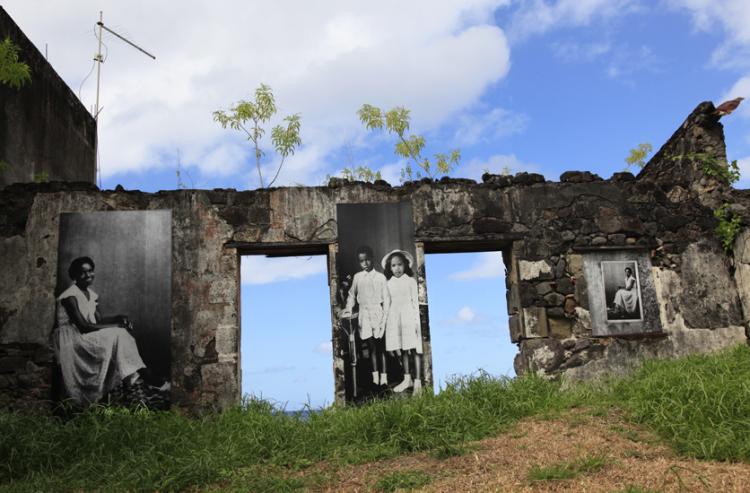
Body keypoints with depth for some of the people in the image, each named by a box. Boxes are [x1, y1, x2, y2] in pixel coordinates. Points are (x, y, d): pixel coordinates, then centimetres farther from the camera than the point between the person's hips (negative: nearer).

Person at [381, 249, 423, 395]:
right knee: (402, 350, 9)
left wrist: (417, 320, -7)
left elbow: (415, 301, -2)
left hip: (408, 315, -4)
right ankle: (407, 379, 20)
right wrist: (385, 320, 9)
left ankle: (417, 382, -3)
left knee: (414, 348, -6)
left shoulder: (411, 281, -1)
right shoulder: (389, 284, 9)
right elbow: (387, 303, 12)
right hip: (394, 317, 4)